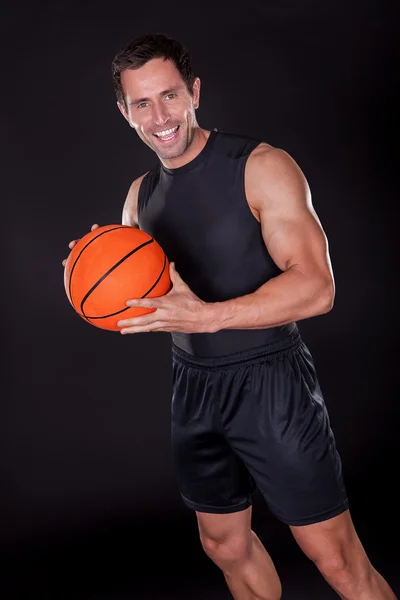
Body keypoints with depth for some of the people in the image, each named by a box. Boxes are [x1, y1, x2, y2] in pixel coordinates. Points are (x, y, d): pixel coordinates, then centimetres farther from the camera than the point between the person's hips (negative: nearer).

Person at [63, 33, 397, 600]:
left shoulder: (262, 167, -12)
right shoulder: (141, 195, 8)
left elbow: (316, 287, -20)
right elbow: (139, 303, 15)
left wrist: (207, 316, -31)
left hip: (270, 383, -6)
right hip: (193, 387, 6)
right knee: (226, 545, 20)